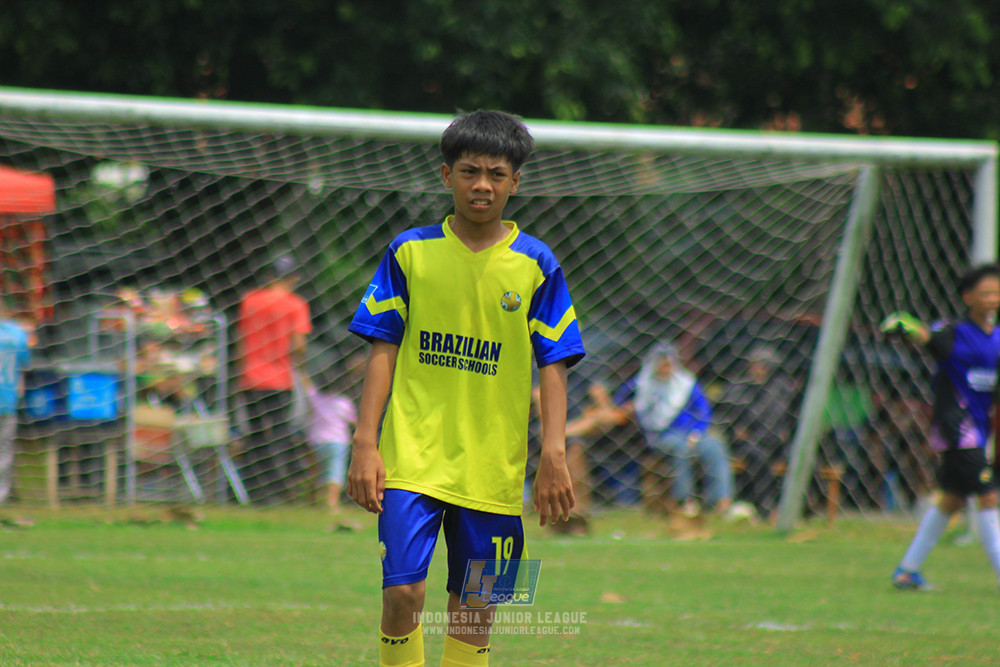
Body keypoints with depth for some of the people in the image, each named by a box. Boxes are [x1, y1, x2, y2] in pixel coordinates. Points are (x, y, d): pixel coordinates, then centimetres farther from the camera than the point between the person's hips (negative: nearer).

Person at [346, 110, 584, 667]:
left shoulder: (536, 265, 3)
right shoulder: (410, 252, 2)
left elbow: (553, 366, 4)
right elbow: (383, 351, 4)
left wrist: (554, 455, -6)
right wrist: (365, 444, -3)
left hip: (494, 469, 1)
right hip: (412, 456, -1)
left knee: (475, 609, 4)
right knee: (402, 591, -13)